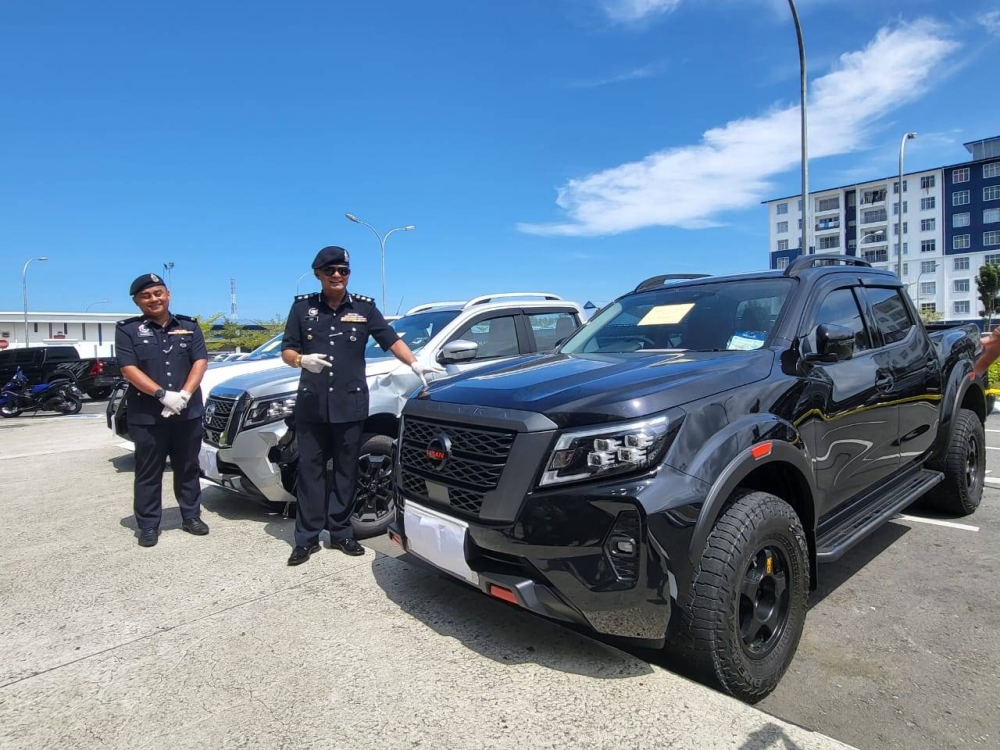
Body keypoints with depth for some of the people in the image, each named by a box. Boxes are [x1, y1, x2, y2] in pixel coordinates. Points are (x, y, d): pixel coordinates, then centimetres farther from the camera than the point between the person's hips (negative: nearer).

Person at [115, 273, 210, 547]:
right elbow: (129, 370, -8)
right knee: (148, 472, 5)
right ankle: (148, 525, 15)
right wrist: (163, 395, -20)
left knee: (188, 468, 11)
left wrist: (184, 394, -14)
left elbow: (200, 362, 1)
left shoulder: (189, 326, 8)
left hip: (188, 412, 2)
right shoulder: (127, 329, 1)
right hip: (147, 415, -2)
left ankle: (191, 516, 23)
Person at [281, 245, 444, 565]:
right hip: (311, 404, 1)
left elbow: (391, 339, 3)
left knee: (346, 470, 7)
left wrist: (415, 364, -12)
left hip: (350, 403, 0)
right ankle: (307, 538, 13)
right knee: (310, 469, 5)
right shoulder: (303, 306, 5)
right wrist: (301, 360, -17)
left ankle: (341, 532, 18)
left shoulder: (364, 307, 5)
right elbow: (286, 350, 6)